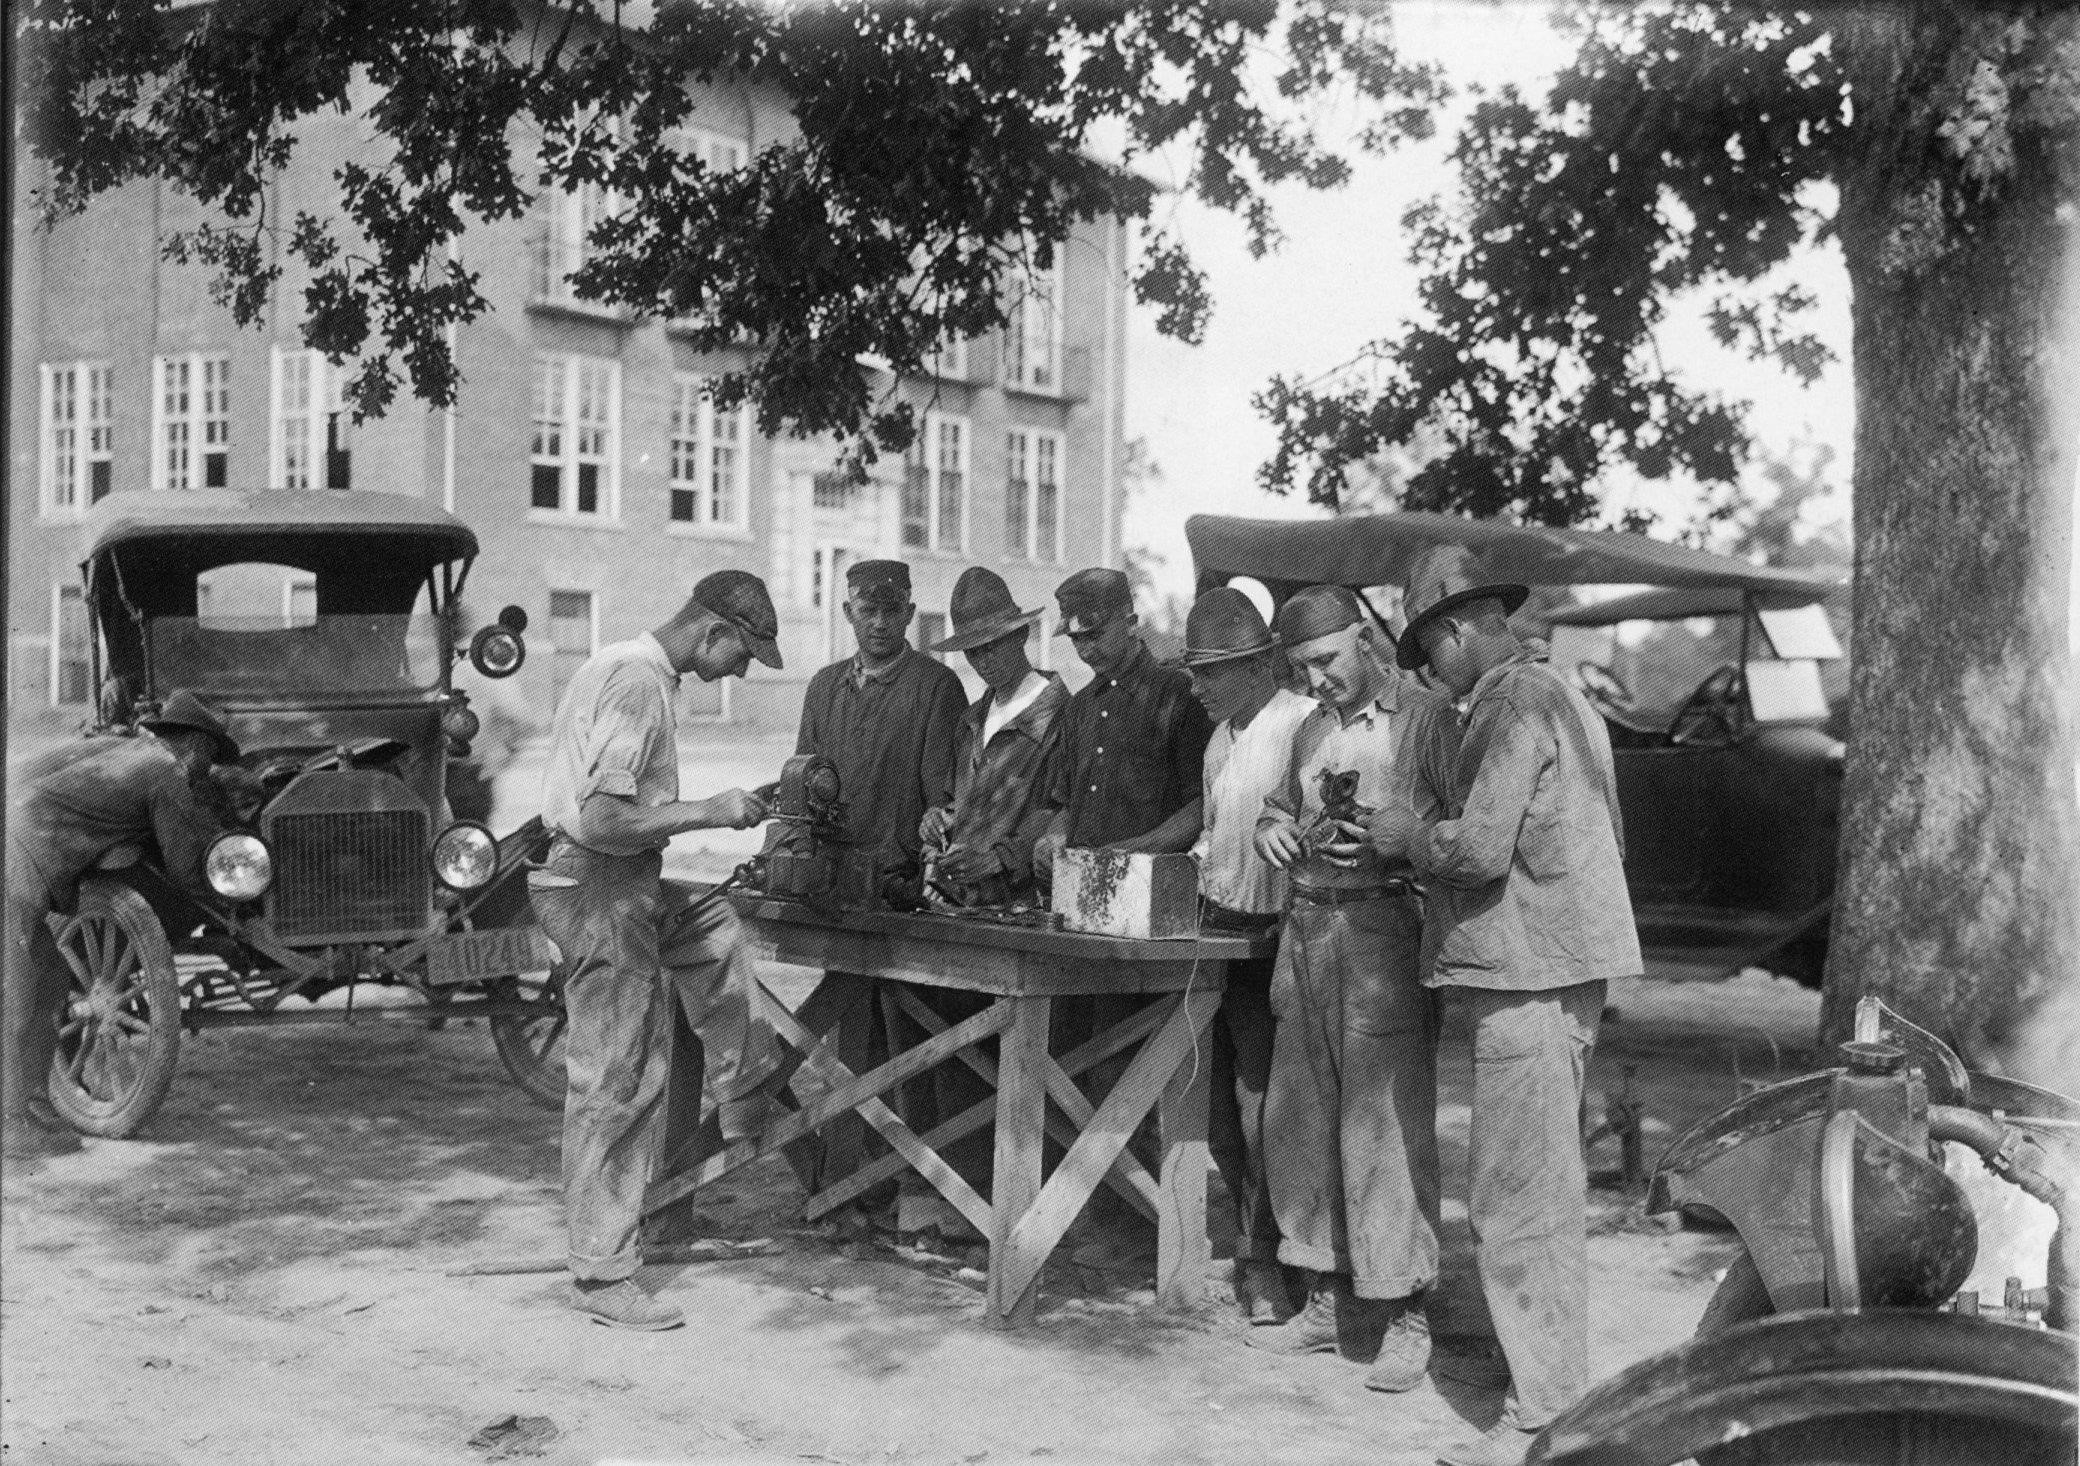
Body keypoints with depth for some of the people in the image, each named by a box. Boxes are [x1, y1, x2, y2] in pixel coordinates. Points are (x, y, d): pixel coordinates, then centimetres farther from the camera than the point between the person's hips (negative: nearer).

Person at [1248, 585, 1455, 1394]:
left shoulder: (1426, 718, -6)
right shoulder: (1312, 728, 17)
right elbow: (1280, 805, 28)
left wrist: (1386, 840, -25)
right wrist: (1272, 830, 6)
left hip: (1385, 929, -7)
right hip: (1306, 929, 8)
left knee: (1386, 1126, -6)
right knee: (1300, 1120, 11)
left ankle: (1405, 1317, 5)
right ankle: (1327, 1300, 24)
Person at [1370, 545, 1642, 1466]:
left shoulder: (1513, 708, -15)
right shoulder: (1558, 696, 17)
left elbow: (1480, 845, -23)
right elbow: (1606, 837, 21)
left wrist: (1405, 835, -3)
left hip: (1527, 978, -11)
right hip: (1560, 967, 11)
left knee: (1516, 1204, -5)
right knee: (1547, 1191, 19)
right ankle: (1560, 1384, 30)